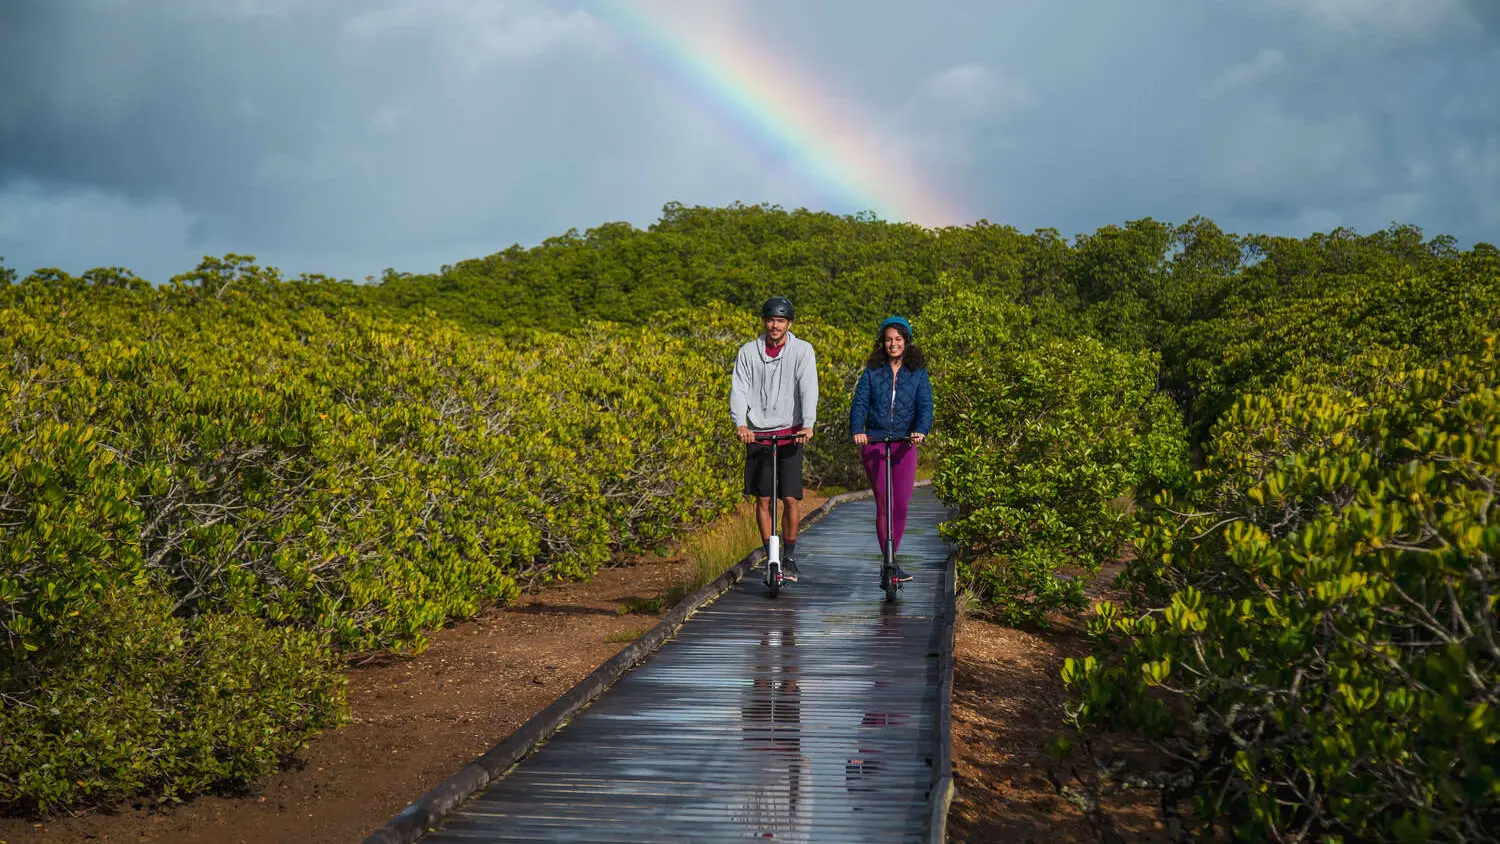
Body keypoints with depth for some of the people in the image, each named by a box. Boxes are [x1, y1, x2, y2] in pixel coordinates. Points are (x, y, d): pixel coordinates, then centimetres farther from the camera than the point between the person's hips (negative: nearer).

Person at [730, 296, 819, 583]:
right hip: (757, 433, 2)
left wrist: (808, 425, -28)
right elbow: (739, 389, -4)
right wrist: (740, 424, -22)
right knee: (763, 499, 2)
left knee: (790, 498, -6)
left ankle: (790, 558, 10)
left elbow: (808, 387, -12)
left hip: (790, 433, -2)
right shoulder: (748, 352, 3)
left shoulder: (802, 350, -2)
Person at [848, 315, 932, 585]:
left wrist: (921, 431, -25)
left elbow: (925, 405, -5)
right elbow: (859, 403, -4)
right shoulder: (872, 372, 5)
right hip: (874, 441, -1)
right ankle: (890, 564, 0)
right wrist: (857, 431, -23)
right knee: (883, 503, -5)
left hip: (905, 444, 1)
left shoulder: (918, 373, 6)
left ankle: (890, 562, 15)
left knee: (901, 504, 0)